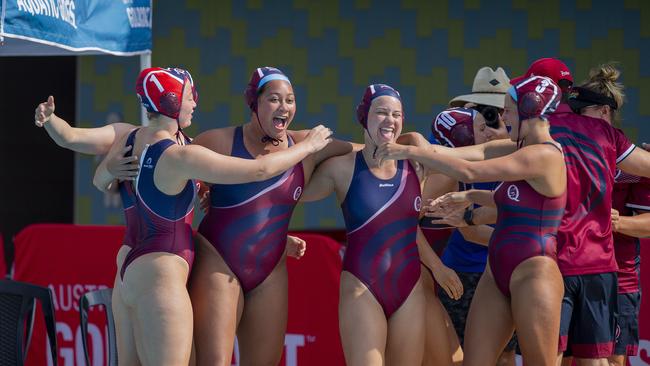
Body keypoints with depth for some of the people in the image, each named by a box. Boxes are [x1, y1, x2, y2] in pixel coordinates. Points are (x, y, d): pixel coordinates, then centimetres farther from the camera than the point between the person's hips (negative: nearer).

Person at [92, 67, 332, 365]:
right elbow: (260, 170, -15)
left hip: (129, 272, 10)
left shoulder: (128, 142, 7)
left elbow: (99, 181, 28)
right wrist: (308, 145, -1)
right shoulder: (181, 156, -18)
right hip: (161, 276, -10)